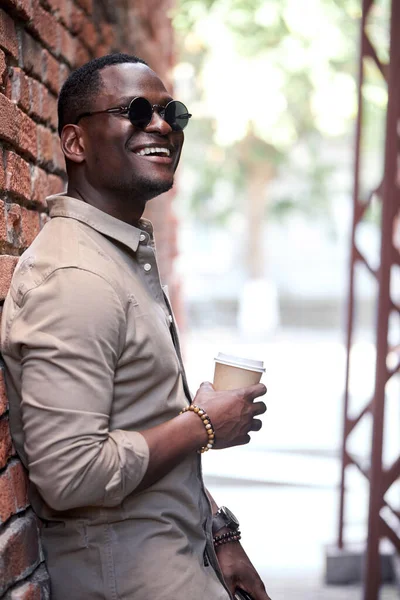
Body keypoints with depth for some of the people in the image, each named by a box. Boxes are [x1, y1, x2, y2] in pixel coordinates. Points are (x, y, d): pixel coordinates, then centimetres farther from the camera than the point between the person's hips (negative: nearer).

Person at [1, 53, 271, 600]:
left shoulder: (133, 254, 10)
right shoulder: (74, 280, -22)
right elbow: (69, 477, -28)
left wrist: (219, 536, 9)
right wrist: (205, 424, -16)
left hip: (180, 553, 9)